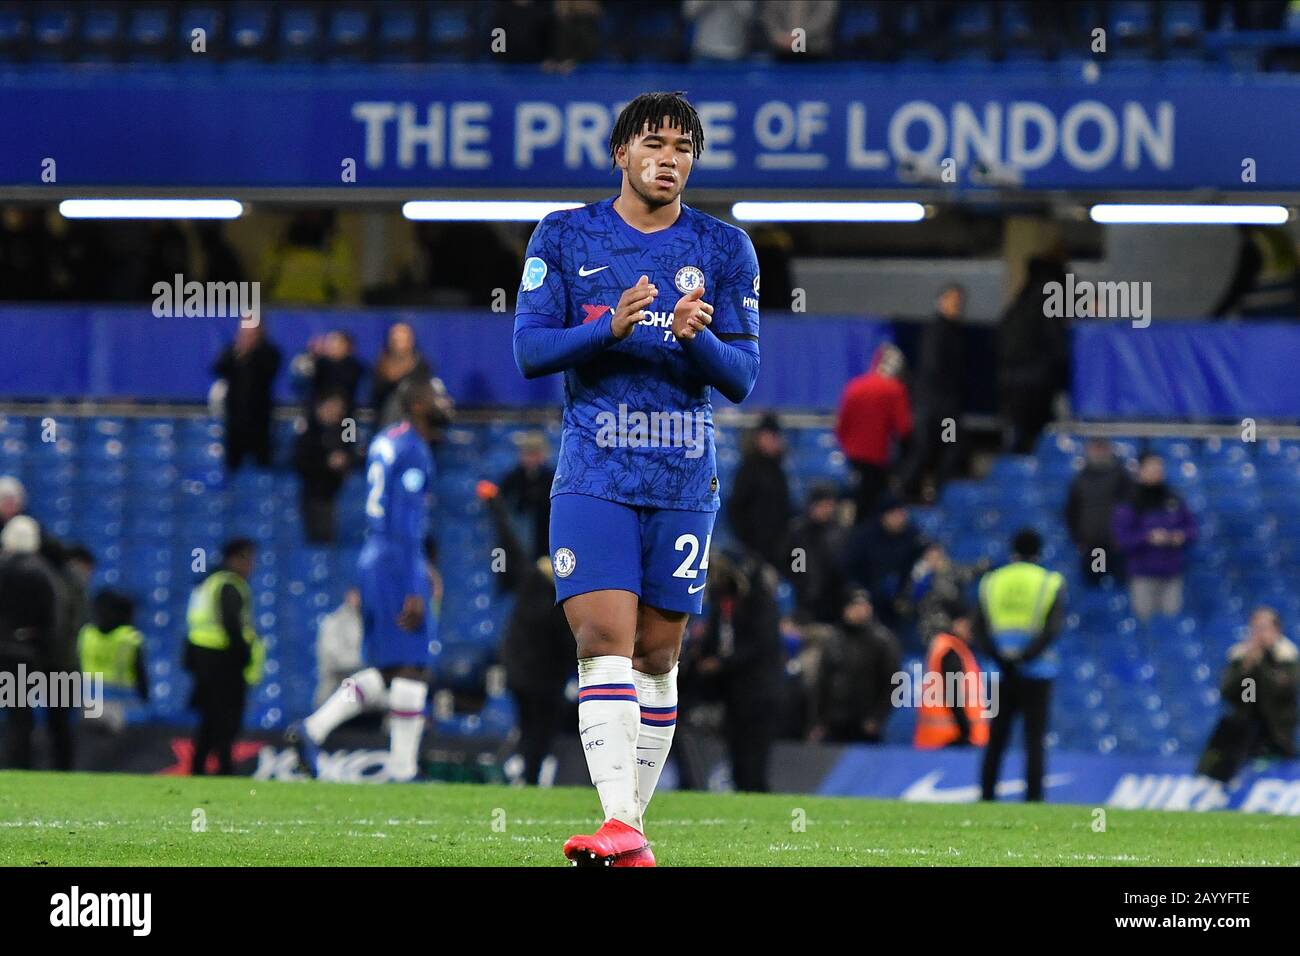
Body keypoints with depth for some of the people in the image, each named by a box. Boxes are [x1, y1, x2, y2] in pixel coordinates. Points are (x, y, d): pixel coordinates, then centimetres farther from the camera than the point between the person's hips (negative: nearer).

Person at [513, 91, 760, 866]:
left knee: (657, 656, 5)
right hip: (595, 475, -2)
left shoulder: (724, 250, 5)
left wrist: (695, 339, -19)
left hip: (685, 480, 2)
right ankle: (618, 828, -24)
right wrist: (610, 327, -20)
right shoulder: (564, 238, 3)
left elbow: (742, 377, 3)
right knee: (604, 642, -16)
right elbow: (531, 350, -3)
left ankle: (632, 829, 12)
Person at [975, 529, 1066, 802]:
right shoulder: (1050, 583, 0)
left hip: (1003, 674, 2)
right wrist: (1024, 656, -13)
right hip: (1037, 674, -2)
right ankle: (1033, 797, -6)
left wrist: (1000, 657, -6)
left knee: (996, 739, 10)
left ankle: (987, 793, 8)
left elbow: (978, 629, 1)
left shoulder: (991, 582, 8)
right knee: (1034, 739, -1)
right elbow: (1052, 629, -12)